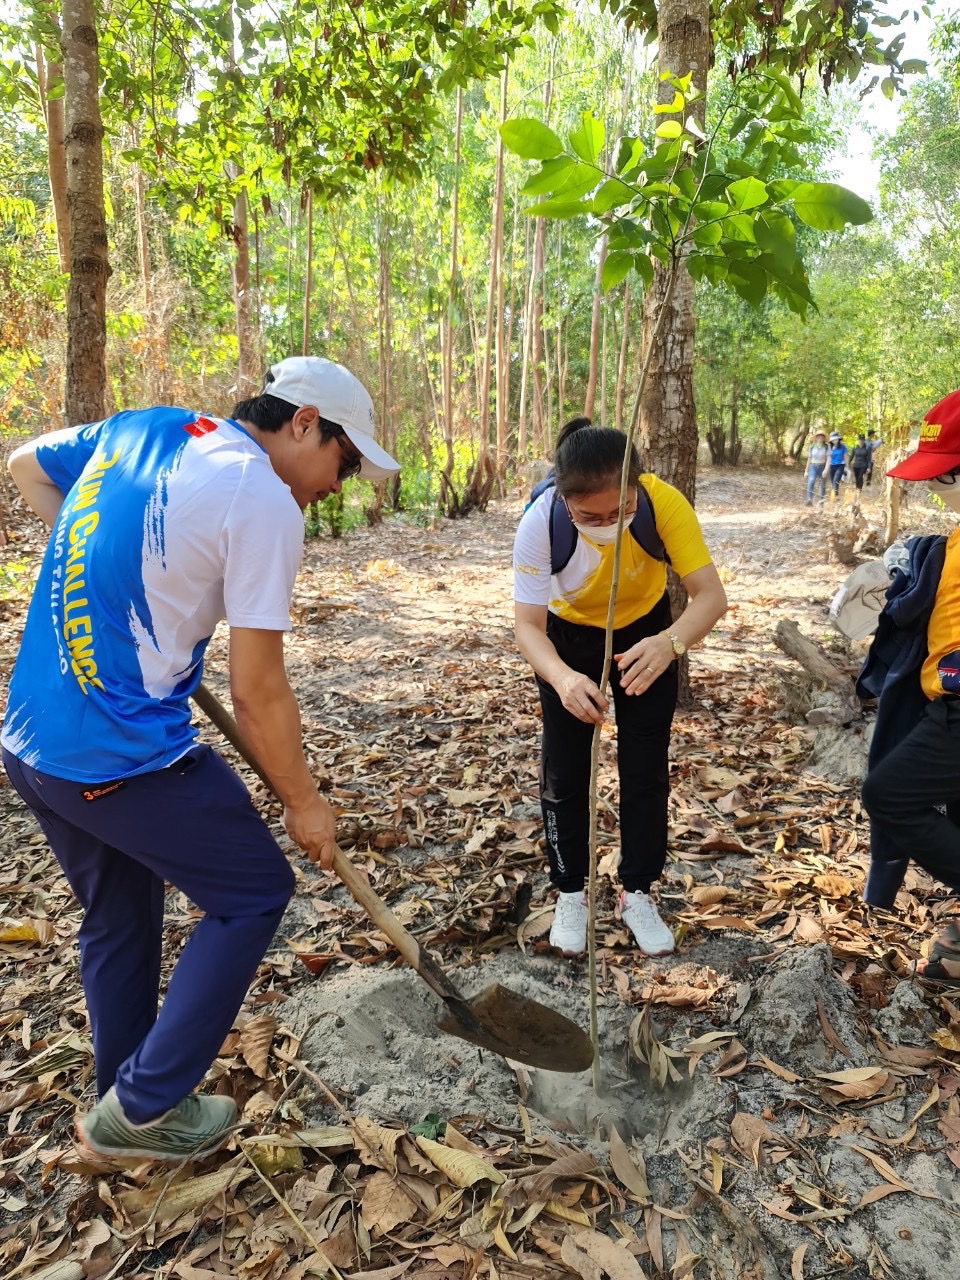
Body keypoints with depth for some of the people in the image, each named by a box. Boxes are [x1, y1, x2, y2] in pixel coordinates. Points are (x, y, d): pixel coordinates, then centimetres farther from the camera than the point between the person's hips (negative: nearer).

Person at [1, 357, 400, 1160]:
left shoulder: (137, 428, 7)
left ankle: (128, 1109, 41)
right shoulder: (264, 500, -16)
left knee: (117, 915, 24)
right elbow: (257, 691, -15)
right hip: (125, 758, -8)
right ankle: (144, 1106, 19)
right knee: (254, 893, 11)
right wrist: (304, 802, -1)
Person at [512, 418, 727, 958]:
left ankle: (638, 893, 25)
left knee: (646, 772, 4)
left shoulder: (664, 503, -34)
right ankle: (570, 894, 24)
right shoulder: (540, 523, -34)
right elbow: (529, 626, -31)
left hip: (648, 635, 1)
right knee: (565, 772, 3)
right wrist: (562, 678, -53)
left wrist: (670, 643, -57)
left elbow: (712, 595, -36)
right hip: (568, 640, 0)